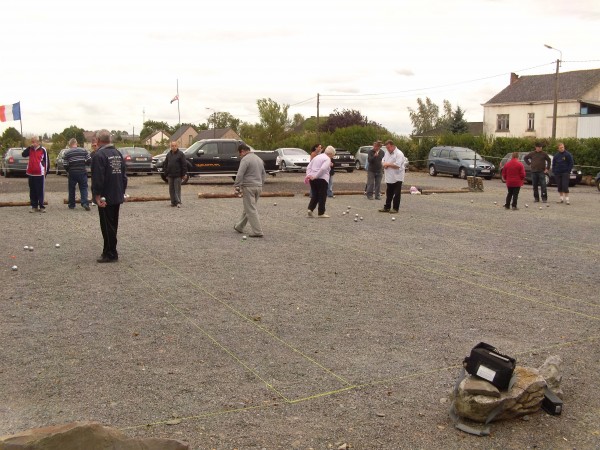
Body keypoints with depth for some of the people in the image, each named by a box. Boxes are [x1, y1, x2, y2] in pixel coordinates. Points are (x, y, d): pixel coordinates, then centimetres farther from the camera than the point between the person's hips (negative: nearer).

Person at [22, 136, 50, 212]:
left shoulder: (43, 150, -3)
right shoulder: (30, 149, 9)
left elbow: (46, 161, -2)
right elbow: (24, 154, -6)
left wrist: (46, 171, -3)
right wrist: (29, 147, -11)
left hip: (40, 174, -5)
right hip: (31, 174, 5)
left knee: (40, 191, 0)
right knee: (32, 191, 8)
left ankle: (41, 206, 5)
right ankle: (34, 206, 15)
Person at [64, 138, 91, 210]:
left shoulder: (67, 153, -4)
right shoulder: (83, 150, 0)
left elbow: (65, 165, -6)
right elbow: (89, 161, -1)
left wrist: (68, 170, 14)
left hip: (72, 173, -1)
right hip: (82, 172, 1)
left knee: (71, 189, 12)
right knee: (83, 188, 5)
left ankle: (71, 205, 17)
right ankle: (85, 203, -12)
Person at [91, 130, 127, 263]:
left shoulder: (99, 155, -15)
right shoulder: (118, 153, 11)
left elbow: (97, 178, -21)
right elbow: (124, 175, 16)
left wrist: (97, 196, -18)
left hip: (105, 198, -8)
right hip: (117, 196, 8)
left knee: (107, 226, -2)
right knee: (113, 225, 15)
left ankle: (110, 254, 1)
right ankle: (109, 252, 24)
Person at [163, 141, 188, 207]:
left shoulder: (180, 154, -4)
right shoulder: (168, 154, 12)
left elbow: (184, 165, -7)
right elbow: (165, 164, 18)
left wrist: (183, 174, -10)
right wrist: (166, 173, 11)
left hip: (178, 175, -5)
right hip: (170, 175, 5)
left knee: (177, 189, -6)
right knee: (171, 189, 7)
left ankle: (178, 202, -5)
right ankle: (173, 202, 14)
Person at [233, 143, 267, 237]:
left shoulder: (245, 159, -11)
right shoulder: (259, 159, 17)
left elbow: (240, 174, -19)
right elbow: (264, 174, 22)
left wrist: (236, 186, -12)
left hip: (248, 187, -9)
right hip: (258, 187, 9)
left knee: (251, 210, -5)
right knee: (248, 208, 18)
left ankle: (257, 232, -8)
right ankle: (239, 227, 31)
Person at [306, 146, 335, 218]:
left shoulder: (316, 157, 20)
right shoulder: (327, 159, -4)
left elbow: (308, 167, 13)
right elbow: (323, 169, -21)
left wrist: (308, 175, 1)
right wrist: (315, 176, -17)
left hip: (312, 179, 7)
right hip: (322, 179, -7)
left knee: (315, 195, 15)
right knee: (322, 196, 2)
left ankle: (310, 209, 0)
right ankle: (321, 213, 5)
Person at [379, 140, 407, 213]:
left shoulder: (399, 154, -15)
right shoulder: (387, 153, 12)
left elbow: (397, 165, -24)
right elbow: (383, 161, 20)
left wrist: (388, 164, -16)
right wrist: (384, 164, -4)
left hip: (397, 178, -7)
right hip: (389, 178, 8)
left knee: (396, 194, 0)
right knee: (389, 194, 13)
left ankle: (395, 208, 5)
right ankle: (387, 207, 19)